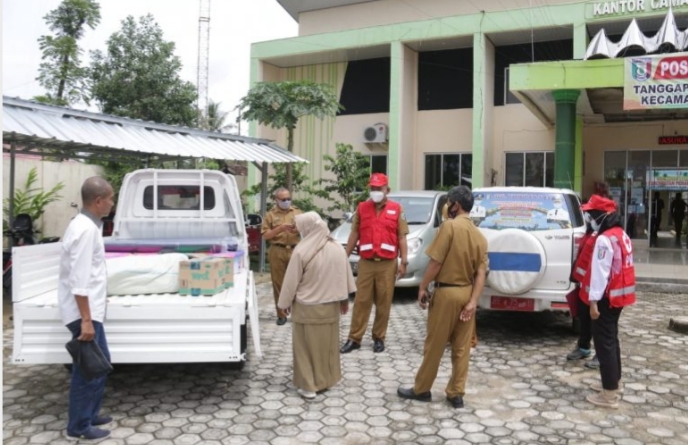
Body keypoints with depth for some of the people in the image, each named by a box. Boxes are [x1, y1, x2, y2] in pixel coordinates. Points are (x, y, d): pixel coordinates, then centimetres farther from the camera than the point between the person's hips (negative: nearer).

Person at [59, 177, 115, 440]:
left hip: (90, 308, 10)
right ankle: (79, 426, 13)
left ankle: (89, 415, 29)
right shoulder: (86, 230, -21)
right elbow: (79, 280, -25)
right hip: (84, 311, -10)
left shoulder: (87, 225, 10)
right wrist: (86, 320, -24)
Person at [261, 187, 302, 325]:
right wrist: (280, 228, -14)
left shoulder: (297, 212, 12)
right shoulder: (270, 215, 6)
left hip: (295, 251, 1)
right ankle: (281, 314, 10)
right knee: (278, 284, 2)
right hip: (277, 252, -1)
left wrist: (299, 229, -12)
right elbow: (265, 235, -1)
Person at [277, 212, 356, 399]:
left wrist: (285, 303, 3)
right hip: (330, 305, 5)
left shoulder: (302, 251, -19)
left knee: (307, 346, 7)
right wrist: (344, 299, 18)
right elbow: (345, 275, 5)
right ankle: (327, 380, 29)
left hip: (306, 308, -4)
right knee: (328, 343, 17)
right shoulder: (337, 248, -4)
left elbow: (291, 281, -11)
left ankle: (308, 386, 12)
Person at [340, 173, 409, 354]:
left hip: (388, 264, -1)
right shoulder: (361, 208, 7)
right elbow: (354, 234, 8)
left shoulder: (397, 209, 3)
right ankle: (354, 338, 10)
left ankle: (379, 338, 18)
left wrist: (404, 261, -4)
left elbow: (402, 237, 2)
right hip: (366, 263, 1)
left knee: (384, 303, 6)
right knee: (361, 301, 3)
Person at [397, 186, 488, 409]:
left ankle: (421, 389, 18)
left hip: (446, 292, -6)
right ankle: (456, 394, 17)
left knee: (434, 345, 5)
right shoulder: (479, 235, 6)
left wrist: (423, 287, -5)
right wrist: (472, 302, -5)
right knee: (462, 348, 11)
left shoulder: (450, 225, -14)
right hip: (467, 292, 6)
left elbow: (436, 262, -16)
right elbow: (481, 273, -1)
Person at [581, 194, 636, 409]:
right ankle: (614, 380, 35)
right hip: (619, 294, 10)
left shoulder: (605, 239, -20)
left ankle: (609, 394, -3)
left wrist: (594, 301, -22)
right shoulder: (622, 235, 12)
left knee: (604, 342, -5)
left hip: (608, 297, -10)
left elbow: (600, 272, -23)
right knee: (611, 338, 21)